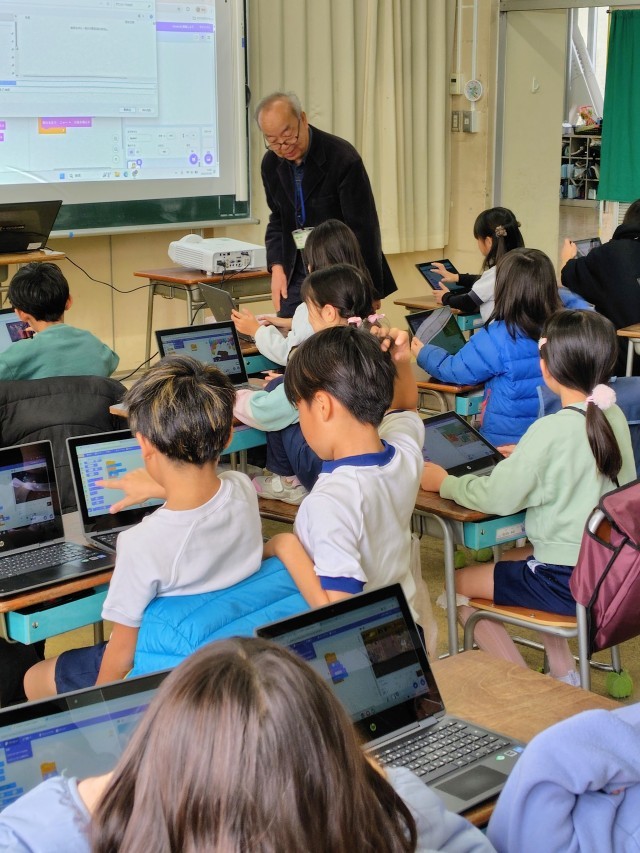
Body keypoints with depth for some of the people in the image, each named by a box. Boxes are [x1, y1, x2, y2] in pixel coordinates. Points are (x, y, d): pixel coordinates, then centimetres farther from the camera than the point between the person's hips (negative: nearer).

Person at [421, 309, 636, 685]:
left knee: (460, 584, 9)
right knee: (512, 559, 32)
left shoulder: (552, 431, -24)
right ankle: (564, 671, 30)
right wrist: (527, 459, 19)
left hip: (571, 583, -8)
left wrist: (444, 483, -4)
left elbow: (497, 498, -19)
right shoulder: (614, 416, -1)